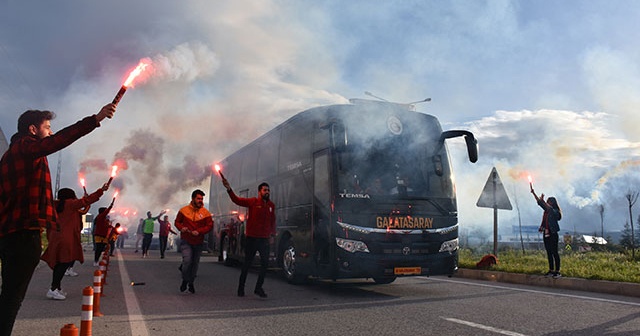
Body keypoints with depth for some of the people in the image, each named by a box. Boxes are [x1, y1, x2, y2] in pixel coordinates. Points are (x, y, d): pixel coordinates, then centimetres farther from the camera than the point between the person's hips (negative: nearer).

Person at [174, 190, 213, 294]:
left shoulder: (205, 213, -7)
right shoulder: (184, 210, -5)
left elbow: (210, 225, -9)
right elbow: (177, 222, 5)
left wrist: (199, 231, -23)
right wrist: (181, 228, -16)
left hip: (198, 242, 2)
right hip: (186, 241, -1)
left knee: (195, 263, 12)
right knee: (187, 260, -17)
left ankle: (191, 283, 34)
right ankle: (185, 280, 10)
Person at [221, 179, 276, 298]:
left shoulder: (271, 205, 9)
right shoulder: (253, 202, -4)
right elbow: (237, 200, -15)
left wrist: (272, 235, 11)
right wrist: (229, 189, -29)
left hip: (264, 239, 3)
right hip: (251, 238, -3)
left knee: (265, 263, 0)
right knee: (247, 263, 7)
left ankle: (258, 288, 11)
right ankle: (241, 288, 21)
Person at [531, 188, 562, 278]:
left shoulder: (555, 211, -8)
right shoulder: (547, 210, 12)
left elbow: (549, 207, -28)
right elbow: (539, 203, 9)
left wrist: (542, 200, -28)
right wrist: (534, 193, 2)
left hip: (553, 234, -8)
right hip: (546, 234, 8)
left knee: (554, 253, -5)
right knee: (549, 253, 10)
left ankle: (557, 271, -1)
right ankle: (551, 271, 16)